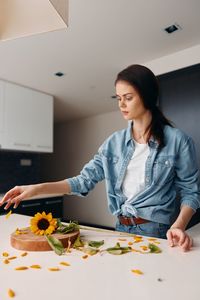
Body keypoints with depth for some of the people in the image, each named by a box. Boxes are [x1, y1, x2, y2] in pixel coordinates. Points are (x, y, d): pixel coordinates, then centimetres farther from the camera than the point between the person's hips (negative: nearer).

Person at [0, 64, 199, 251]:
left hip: (158, 234, -3)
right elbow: (85, 179, -3)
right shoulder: (114, 142, 1)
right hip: (122, 230, 4)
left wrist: (178, 226, -23)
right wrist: (38, 188, -13)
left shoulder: (177, 140, -11)